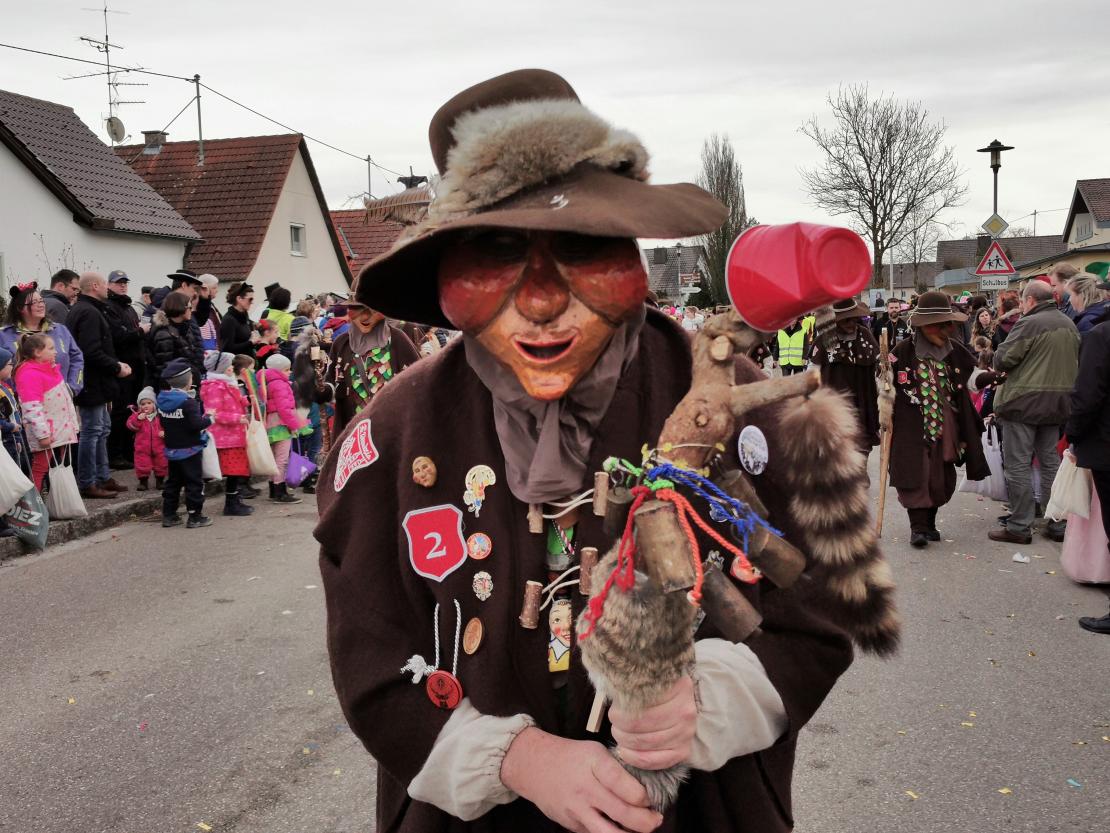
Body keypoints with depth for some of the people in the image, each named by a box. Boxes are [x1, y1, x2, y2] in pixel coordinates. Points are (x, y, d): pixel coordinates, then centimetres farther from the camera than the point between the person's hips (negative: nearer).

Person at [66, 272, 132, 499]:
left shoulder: (80, 309, 17)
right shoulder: (89, 313, -18)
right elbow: (93, 352, -26)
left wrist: (116, 364, 9)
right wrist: (116, 367, -15)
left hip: (95, 382, 11)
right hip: (92, 383, -11)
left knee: (102, 428, 18)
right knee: (92, 431, -5)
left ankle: (103, 477, 26)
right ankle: (87, 483, 2)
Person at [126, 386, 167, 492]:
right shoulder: (137, 415, -1)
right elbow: (131, 426, -11)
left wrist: (165, 432, -16)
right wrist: (138, 419, -26)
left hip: (159, 447, 1)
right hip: (143, 447, -1)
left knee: (161, 464, 10)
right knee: (142, 465, 2)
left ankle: (160, 480, 27)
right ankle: (143, 481, 19)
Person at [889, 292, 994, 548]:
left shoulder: (954, 350, 3)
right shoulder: (903, 351, -7)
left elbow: (972, 378, 12)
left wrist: (992, 377, -7)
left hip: (947, 426, 4)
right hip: (913, 426, -4)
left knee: (943, 477, 10)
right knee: (916, 473, -9)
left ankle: (929, 522, 25)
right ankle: (918, 526, -2)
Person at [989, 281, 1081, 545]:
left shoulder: (1029, 324, -15)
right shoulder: (1069, 325, 10)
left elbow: (1001, 360, -15)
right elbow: (1075, 363, 21)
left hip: (1023, 403, -8)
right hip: (1057, 404, 8)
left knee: (1018, 465, -1)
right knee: (1051, 462, 14)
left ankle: (1019, 527, 2)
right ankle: (1057, 524, 19)